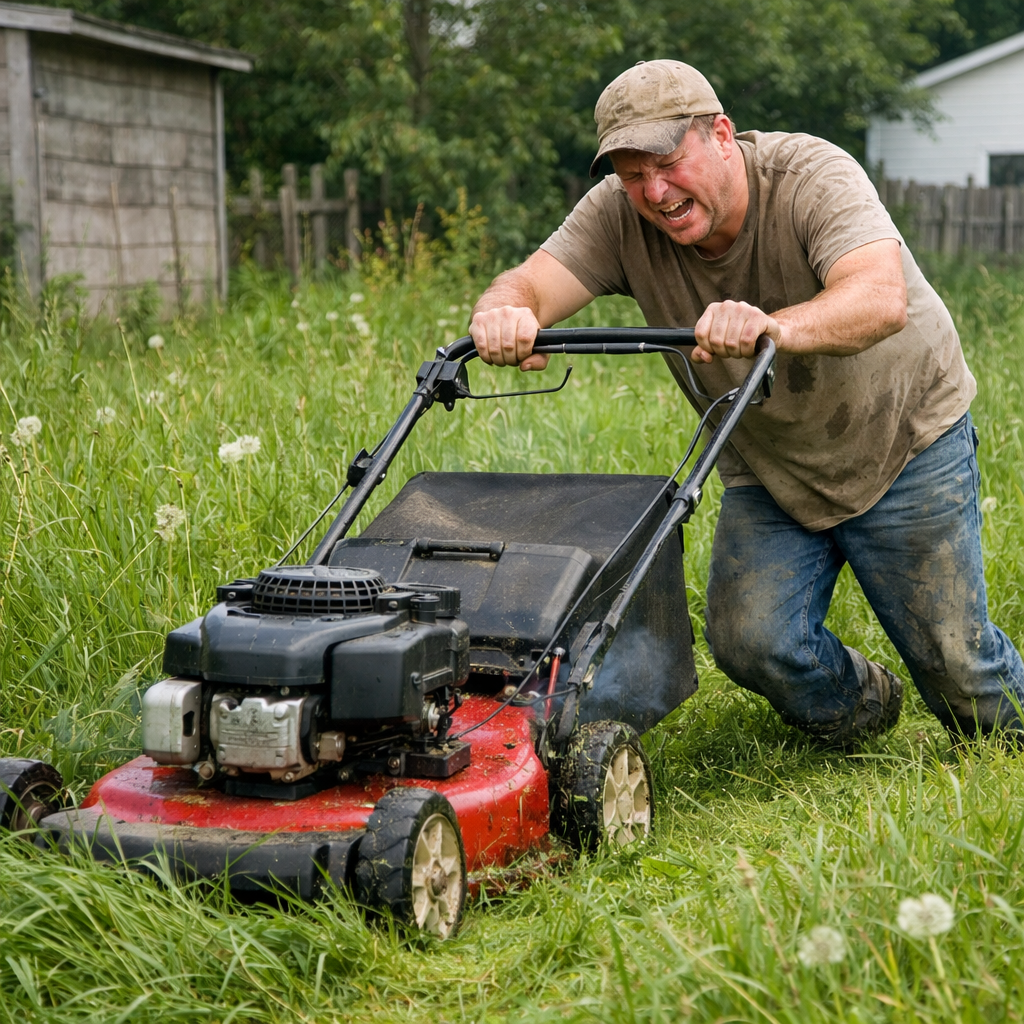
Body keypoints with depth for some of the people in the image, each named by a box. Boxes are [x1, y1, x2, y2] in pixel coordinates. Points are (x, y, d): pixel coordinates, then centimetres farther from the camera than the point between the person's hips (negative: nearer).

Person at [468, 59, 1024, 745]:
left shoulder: (813, 176, -27)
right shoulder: (618, 216, -16)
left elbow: (882, 298, -44)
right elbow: (530, 284, -28)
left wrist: (773, 327, -65)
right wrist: (504, 311, -54)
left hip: (902, 443, -3)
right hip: (767, 468, 4)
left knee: (952, 659, -1)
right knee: (750, 642, -14)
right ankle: (858, 710, 19)